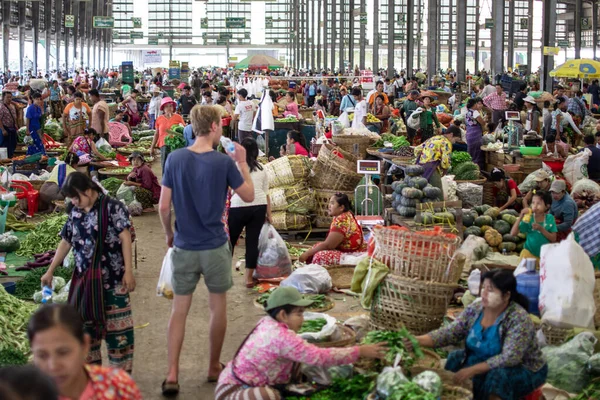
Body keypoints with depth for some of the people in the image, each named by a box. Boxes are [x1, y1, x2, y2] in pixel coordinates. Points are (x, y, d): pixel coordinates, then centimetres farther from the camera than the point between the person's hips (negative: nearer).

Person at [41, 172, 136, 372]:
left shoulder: (112, 207, -10)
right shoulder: (75, 212, 8)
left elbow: (125, 238, -11)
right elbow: (66, 242, 16)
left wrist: (128, 271, -15)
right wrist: (50, 271, 18)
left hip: (112, 279, -6)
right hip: (84, 279, 6)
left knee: (117, 325, 0)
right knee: (85, 324, 14)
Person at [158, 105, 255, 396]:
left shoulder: (175, 159, -4)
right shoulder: (224, 162, -11)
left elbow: (164, 206, -3)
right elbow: (249, 196, 1)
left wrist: (169, 233, 13)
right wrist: (242, 163, 10)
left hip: (184, 247, 2)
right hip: (215, 246, -2)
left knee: (179, 310, 8)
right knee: (218, 308, 15)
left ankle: (172, 375, 3)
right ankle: (214, 368, 26)